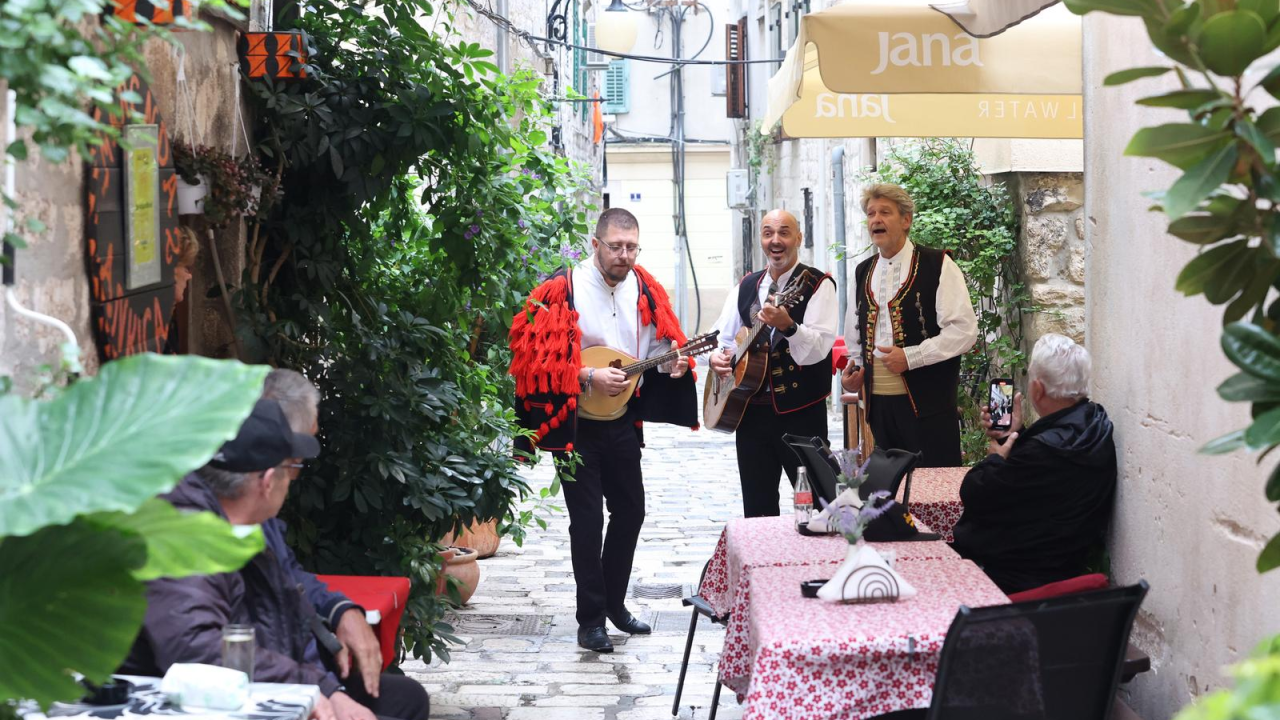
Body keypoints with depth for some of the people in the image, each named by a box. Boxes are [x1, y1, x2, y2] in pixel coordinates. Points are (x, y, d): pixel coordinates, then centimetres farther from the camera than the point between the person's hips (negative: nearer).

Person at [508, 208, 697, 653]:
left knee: (630, 511, 13)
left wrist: (671, 363, -12)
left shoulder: (644, 290, 2)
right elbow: (538, 357, -16)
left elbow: (659, 344, 10)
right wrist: (589, 378, -24)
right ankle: (591, 619, 7)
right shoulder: (563, 290, -14)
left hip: (622, 420, 6)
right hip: (574, 422, -6)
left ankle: (614, 603, 30)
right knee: (587, 519, -3)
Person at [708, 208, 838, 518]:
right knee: (757, 508, 10)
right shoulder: (746, 287, 12)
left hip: (800, 412, -5)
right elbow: (722, 335, 21)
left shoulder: (818, 285, -6)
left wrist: (787, 326, -37)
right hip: (751, 409, 5)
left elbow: (819, 348, -19)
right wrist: (716, 355, -2)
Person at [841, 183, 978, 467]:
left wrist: (910, 357, -17)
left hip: (927, 404, -6)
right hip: (879, 403, 6)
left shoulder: (937, 266, -4)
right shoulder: (863, 273, 16)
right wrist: (853, 369, 7)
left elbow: (964, 331, -11)